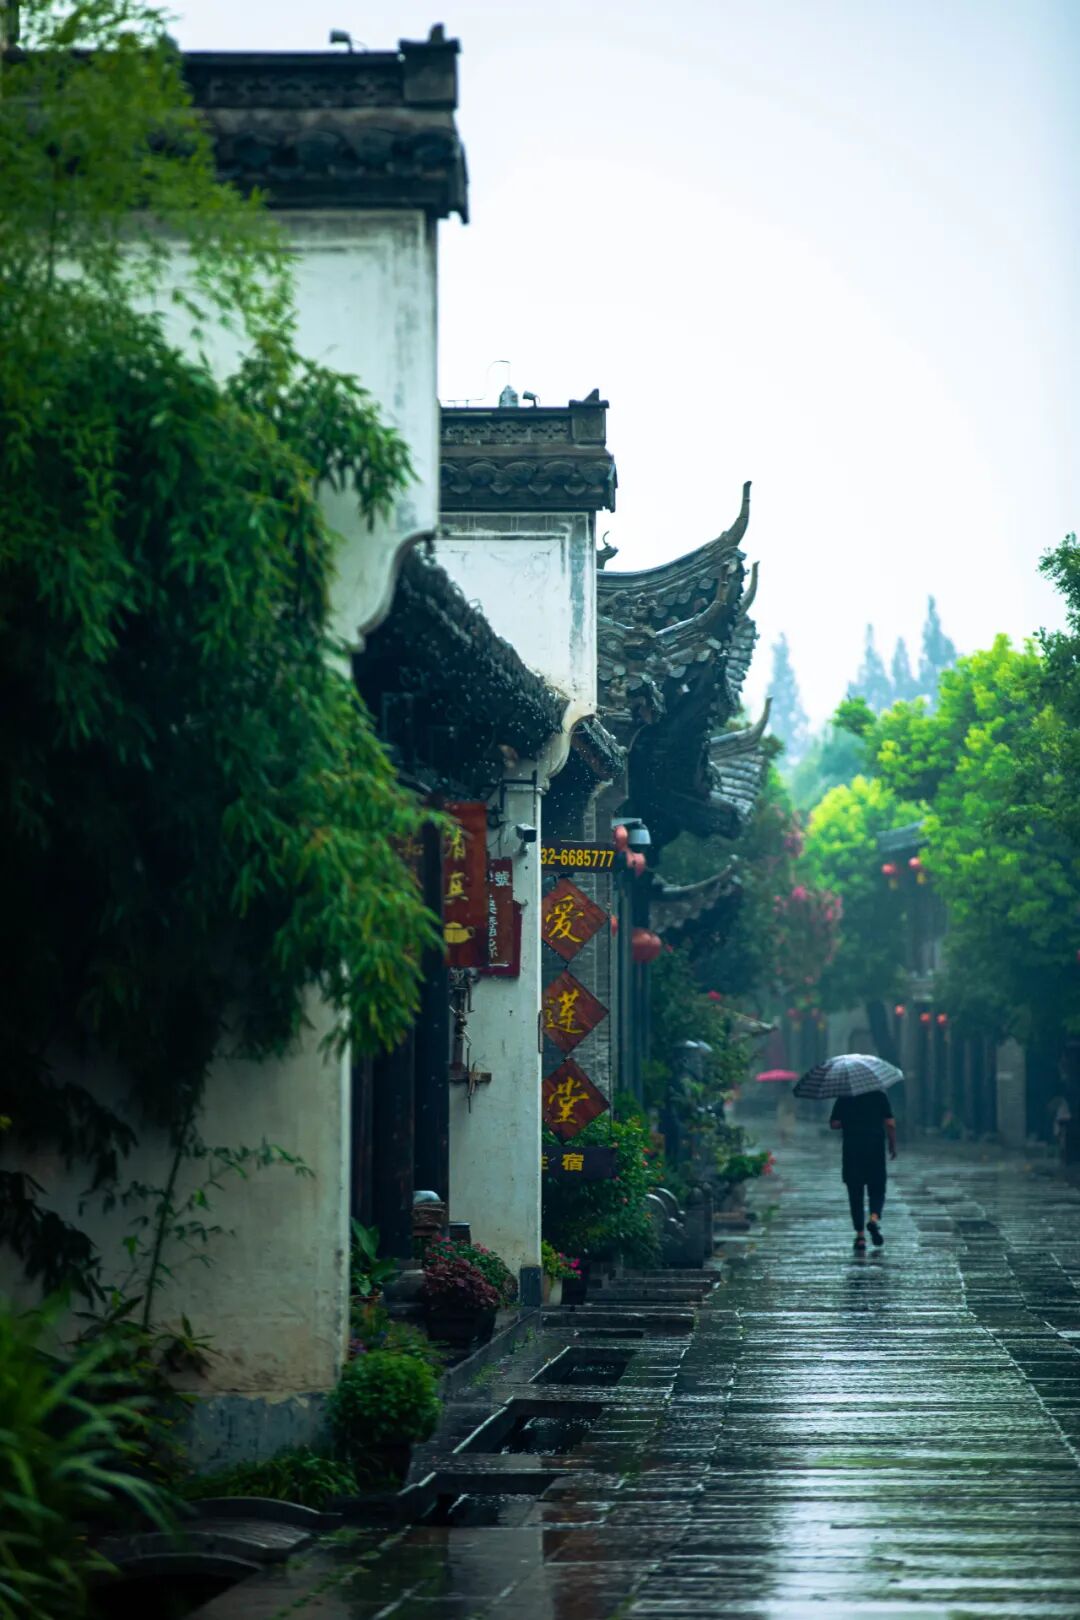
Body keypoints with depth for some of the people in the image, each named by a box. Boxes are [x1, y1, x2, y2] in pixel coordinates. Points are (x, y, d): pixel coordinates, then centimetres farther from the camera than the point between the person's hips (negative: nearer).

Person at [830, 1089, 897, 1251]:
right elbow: (890, 1124, -4)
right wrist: (893, 1145, 9)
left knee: (855, 1195, 6)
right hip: (876, 1150, 0)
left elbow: (833, 1124, 1)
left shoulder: (843, 1099, 2)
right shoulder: (879, 1096, 1)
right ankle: (874, 1218, -20)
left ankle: (860, 1236, 1)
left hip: (851, 1152, 0)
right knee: (877, 1191, 10)